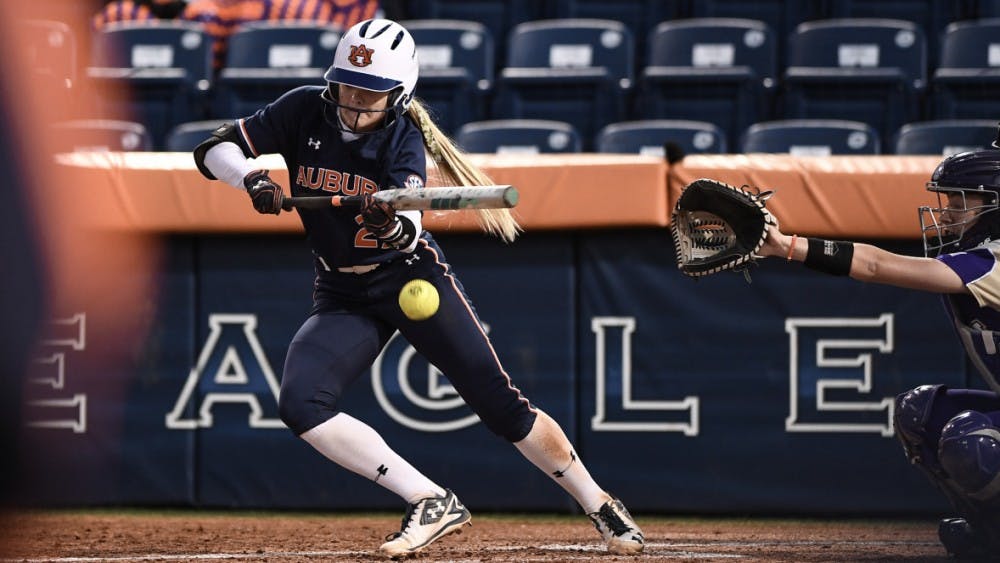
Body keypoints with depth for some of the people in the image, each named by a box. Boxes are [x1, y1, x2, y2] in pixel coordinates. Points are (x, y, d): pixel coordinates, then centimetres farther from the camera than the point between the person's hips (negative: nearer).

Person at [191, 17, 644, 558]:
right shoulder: (304, 112, -8)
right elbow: (213, 150, -7)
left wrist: (393, 226, -56)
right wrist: (251, 180, -28)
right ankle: (431, 504, -17)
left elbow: (410, 232, -32)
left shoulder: (404, 139, -16)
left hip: (411, 275, -3)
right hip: (342, 295, 3)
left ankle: (602, 508, 11)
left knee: (501, 406, -6)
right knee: (300, 405, -21)